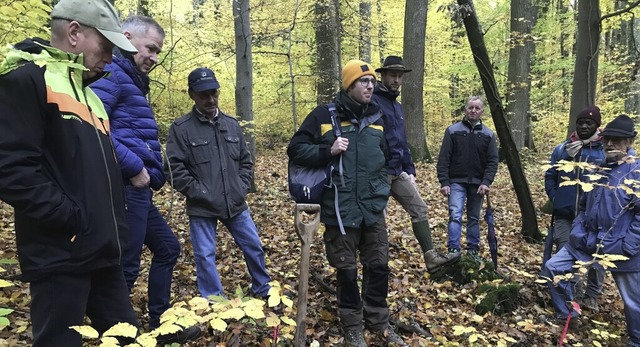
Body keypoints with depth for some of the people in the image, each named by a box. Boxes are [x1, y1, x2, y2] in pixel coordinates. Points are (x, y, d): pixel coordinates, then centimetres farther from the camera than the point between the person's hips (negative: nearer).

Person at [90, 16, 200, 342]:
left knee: (167, 247, 18)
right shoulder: (111, 74, -10)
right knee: (126, 266, -2)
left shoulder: (133, 80, 21)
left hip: (139, 189, 11)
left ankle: (160, 324, 30)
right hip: (125, 187, -11)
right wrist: (134, 167, -21)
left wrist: (151, 174, 12)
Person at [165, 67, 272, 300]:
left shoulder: (231, 124, 8)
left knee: (254, 247, 14)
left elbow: (245, 161, 14)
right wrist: (201, 194, -15)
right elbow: (175, 168, -12)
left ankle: (263, 290, 36)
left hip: (235, 204, 5)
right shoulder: (181, 128, -7)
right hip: (202, 208, -4)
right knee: (205, 256, 5)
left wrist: (242, 189, 3)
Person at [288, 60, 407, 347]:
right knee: (347, 270, 7)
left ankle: (378, 321, 31)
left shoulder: (376, 118, 10)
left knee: (379, 266, 11)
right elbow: (295, 150, -5)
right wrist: (328, 151, -19)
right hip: (340, 211, -4)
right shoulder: (324, 115, -6)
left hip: (373, 209, 5)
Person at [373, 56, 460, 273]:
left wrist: (410, 171, 16)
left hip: (398, 172, 9)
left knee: (419, 208, 8)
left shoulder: (397, 106, 19)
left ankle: (431, 258, 13)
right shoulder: (373, 101, -11)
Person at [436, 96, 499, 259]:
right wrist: (444, 182, -11)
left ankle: (473, 250, 21)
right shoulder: (453, 130, 0)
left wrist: (486, 182, -12)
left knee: (474, 218, 11)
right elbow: (443, 159, -4)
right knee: (455, 215, -12)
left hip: (477, 183, 3)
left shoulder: (488, 134, 6)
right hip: (457, 182, -2)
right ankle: (453, 249, -9)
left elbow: (493, 161, 1)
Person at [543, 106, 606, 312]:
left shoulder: (605, 151, -3)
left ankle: (592, 295, 24)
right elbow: (550, 177, 10)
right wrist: (555, 199, 0)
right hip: (564, 214, 2)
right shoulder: (562, 149, 4)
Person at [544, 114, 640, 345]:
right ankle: (569, 315, 22)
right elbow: (584, 206, 17)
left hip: (621, 250, -6)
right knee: (554, 267, 4)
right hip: (588, 242, 6)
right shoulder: (598, 170, 8)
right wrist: (577, 233, 6)